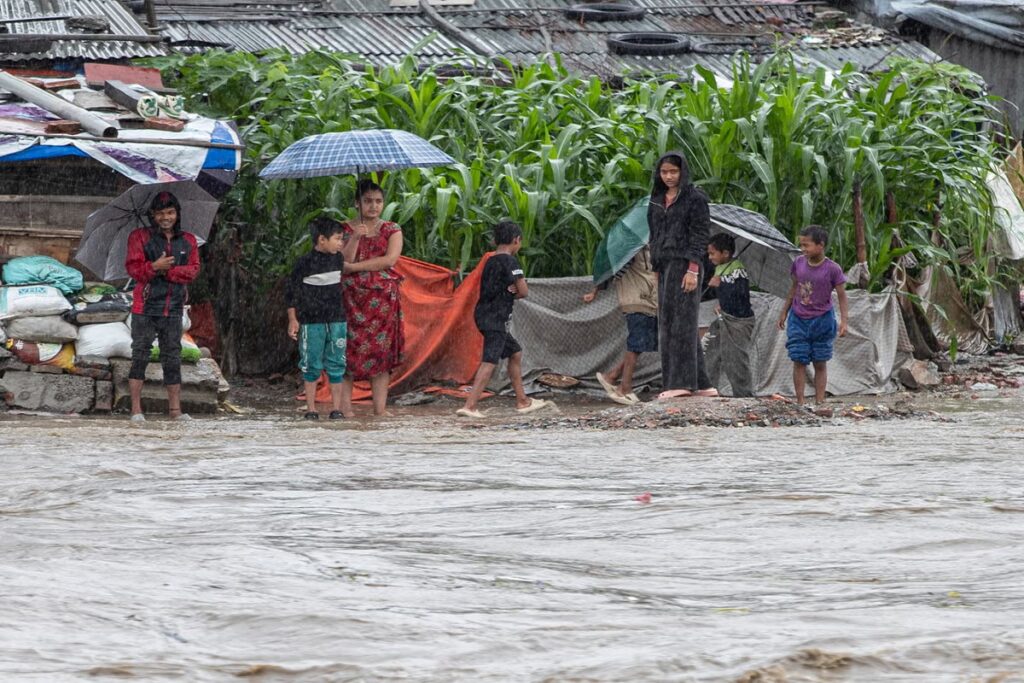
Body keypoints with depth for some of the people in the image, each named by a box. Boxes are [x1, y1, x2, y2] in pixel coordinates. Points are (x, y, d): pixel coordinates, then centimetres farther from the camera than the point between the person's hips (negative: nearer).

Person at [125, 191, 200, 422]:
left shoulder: (187, 241, 12)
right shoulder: (140, 237, 3)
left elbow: (193, 270, 0)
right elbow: (133, 268, -6)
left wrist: (168, 271, -14)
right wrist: (155, 267, -22)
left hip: (173, 309, 3)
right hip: (145, 308, -3)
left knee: (172, 358, 6)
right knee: (140, 356, -4)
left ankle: (175, 409, 9)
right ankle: (136, 409, -3)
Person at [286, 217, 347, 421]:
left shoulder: (338, 259, 5)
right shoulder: (304, 263, -7)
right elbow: (292, 292, -2)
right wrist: (293, 320, -4)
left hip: (336, 320, 4)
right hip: (311, 322, -4)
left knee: (336, 365, 2)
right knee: (312, 365, 1)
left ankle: (336, 408, 7)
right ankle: (311, 408, 7)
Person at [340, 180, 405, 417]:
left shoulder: (392, 230, 9)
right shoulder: (346, 230, 7)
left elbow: (390, 259, -7)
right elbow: (343, 262, -4)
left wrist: (354, 267, -10)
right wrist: (355, 238, -19)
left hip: (384, 298, 1)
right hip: (353, 297, -1)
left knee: (382, 351, -2)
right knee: (350, 348, -8)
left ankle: (380, 407, -2)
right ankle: (344, 406, -9)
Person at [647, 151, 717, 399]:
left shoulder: (695, 197, -5)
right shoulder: (658, 200, 15)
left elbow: (700, 234, -10)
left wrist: (693, 269, -17)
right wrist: (656, 270, 13)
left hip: (685, 265, -8)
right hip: (665, 266, 8)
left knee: (682, 322, -11)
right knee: (668, 324, 5)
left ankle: (681, 382, -13)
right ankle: (701, 384, 7)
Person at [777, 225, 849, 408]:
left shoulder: (832, 269, -11)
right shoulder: (799, 263, 0)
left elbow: (841, 295, -7)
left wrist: (843, 321, -15)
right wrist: (784, 312, 18)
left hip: (822, 320, -3)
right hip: (798, 319, 3)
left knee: (820, 363, 4)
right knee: (799, 361, -1)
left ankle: (820, 401, 8)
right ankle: (800, 402, 2)